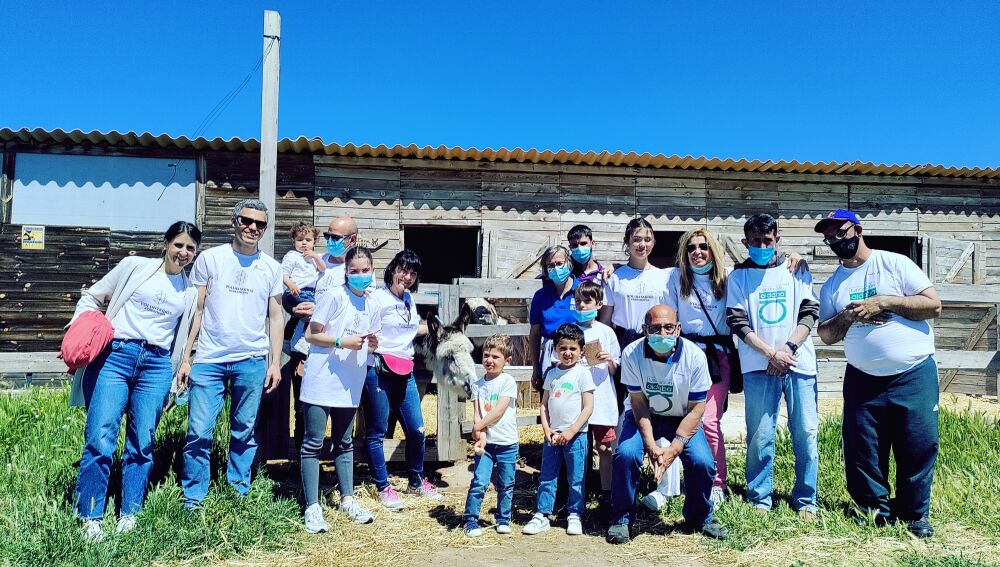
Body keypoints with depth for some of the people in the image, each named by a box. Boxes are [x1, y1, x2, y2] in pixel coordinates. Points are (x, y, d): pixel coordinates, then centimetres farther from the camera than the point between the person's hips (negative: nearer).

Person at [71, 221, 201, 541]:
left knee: (142, 442, 4)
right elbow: (92, 298, 10)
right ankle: (90, 518, 5)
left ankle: (129, 514, 17)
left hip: (156, 366, 2)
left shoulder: (191, 291, 13)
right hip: (114, 356, -2)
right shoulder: (135, 266, 6)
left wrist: (176, 383, 16)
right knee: (100, 438, -7)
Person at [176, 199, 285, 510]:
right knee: (199, 432, -2)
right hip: (209, 359, -1)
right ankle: (193, 498, 12)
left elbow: (275, 317, 10)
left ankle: (238, 494, 21)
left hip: (252, 361, 1)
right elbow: (196, 310, 5)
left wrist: (275, 362, 3)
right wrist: (185, 358, 0)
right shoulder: (210, 259, 5)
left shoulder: (271, 268, 9)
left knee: (244, 433, 8)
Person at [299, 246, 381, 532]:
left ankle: (347, 500, 26)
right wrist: (343, 342, -21)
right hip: (320, 382, -6)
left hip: (349, 386, 6)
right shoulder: (334, 296, -8)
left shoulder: (371, 305, 10)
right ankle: (312, 508, 5)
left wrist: (372, 344, -3)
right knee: (314, 443, -1)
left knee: (345, 444, 16)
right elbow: (311, 335, -10)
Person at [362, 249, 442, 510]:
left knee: (416, 430, 8)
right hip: (378, 372, -7)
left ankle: (416, 482, 28)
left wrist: (434, 328, 30)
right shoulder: (378, 298, -10)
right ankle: (383, 488, 19)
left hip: (405, 372, 7)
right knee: (376, 432, 5)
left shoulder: (409, 299, 12)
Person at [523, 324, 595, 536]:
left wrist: (571, 431, -14)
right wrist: (546, 430, -2)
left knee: (576, 479, 5)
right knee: (546, 477, 8)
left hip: (575, 435, -4)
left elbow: (588, 407, -9)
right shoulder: (552, 373, 9)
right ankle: (541, 515, 16)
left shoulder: (582, 373, -5)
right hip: (552, 434, 4)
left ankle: (574, 516, 19)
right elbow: (544, 404, 11)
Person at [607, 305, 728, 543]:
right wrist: (651, 445, -24)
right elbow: (639, 403, -14)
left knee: (702, 461, -22)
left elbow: (696, 409, -16)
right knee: (625, 454, -26)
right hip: (644, 416, 0)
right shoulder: (632, 354, -21)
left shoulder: (695, 356, -22)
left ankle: (700, 517, 10)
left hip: (682, 418, 0)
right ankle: (622, 518, -2)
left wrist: (674, 447, -24)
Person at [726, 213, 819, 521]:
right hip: (758, 366, -1)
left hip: (799, 362, 1)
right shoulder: (739, 276, 7)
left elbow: (809, 312, 4)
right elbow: (738, 322, 0)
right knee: (760, 436, 1)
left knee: (805, 432, 1)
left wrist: (788, 348, -10)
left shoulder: (796, 270, 10)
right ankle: (759, 499, 12)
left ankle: (806, 501, 13)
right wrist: (771, 354, -10)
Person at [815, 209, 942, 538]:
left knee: (919, 446, 0)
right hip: (862, 380, 3)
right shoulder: (831, 286, 10)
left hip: (915, 375, -3)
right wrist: (847, 316, -11)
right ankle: (878, 511, 21)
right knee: (861, 450, 4)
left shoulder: (895, 264, -1)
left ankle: (914, 514, 18)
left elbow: (934, 305, -7)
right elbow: (826, 335, 8)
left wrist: (884, 301, -16)